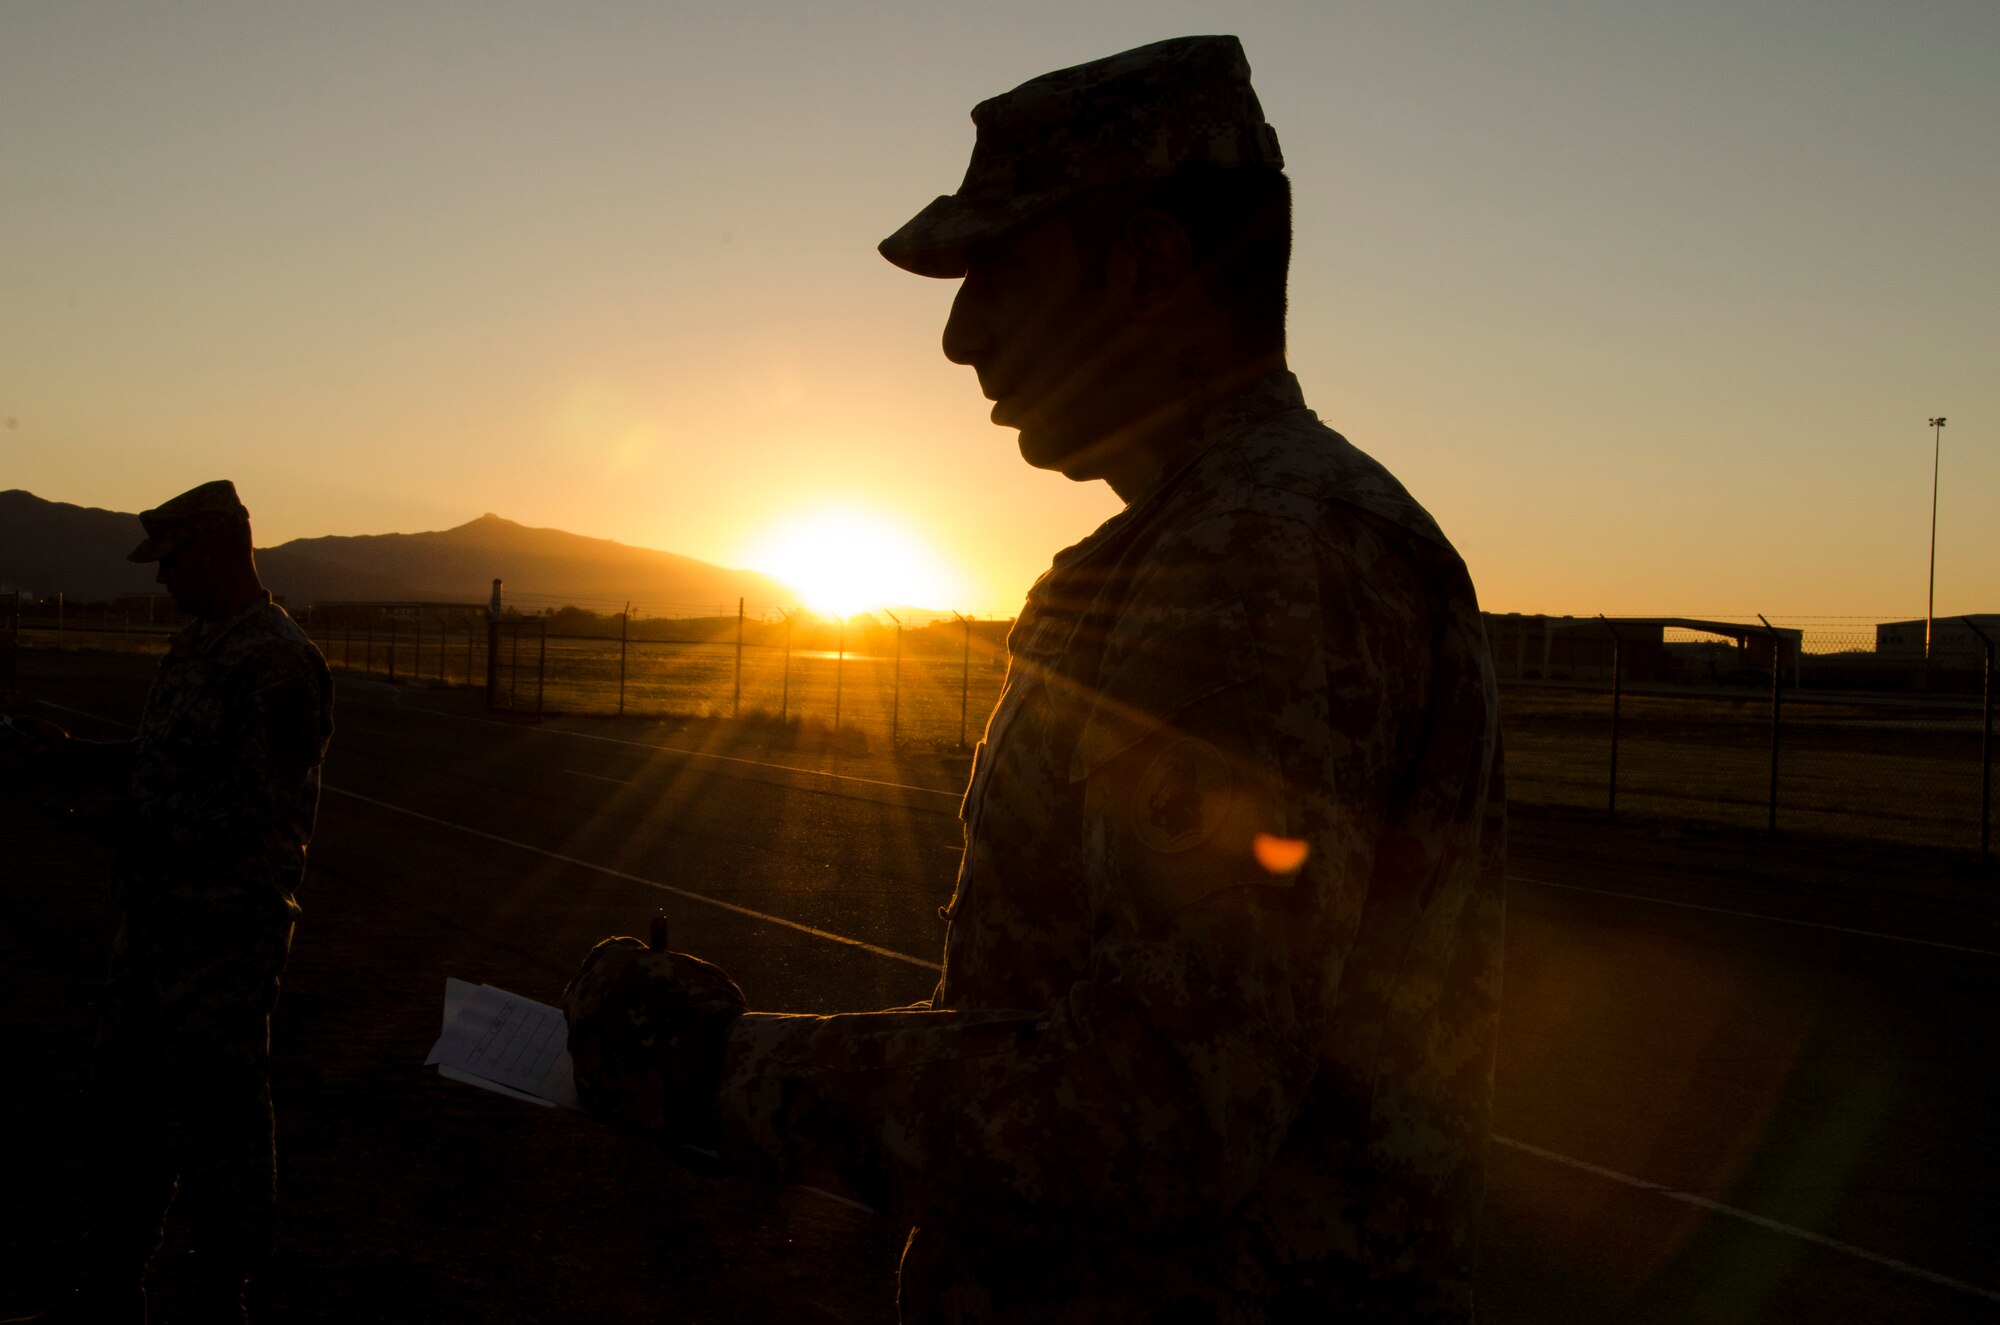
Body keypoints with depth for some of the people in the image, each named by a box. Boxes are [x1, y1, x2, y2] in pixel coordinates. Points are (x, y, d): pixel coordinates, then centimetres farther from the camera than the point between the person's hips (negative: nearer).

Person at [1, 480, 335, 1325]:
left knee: (215, 1126, 2)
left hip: (226, 932, -10)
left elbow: (261, 817, -22)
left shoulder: (278, 665, -19)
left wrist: (133, 822, -17)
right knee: (124, 1107, 19)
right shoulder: (194, 647, 13)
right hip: (157, 917, 10)